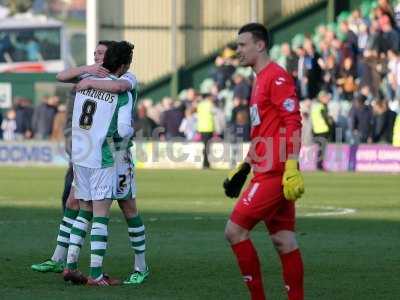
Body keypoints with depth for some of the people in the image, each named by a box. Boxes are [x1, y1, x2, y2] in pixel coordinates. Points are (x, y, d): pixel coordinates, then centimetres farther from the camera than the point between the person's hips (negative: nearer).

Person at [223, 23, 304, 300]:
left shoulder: (277, 77, -11)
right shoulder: (261, 79, 20)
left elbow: (293, 124, -18)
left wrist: (291, 168, -24)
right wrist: (244, 168, 25)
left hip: (275, 174, -10)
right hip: (267, 172, 10)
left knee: (235, 230, -9)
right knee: (283, 241, 7)